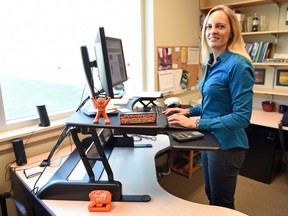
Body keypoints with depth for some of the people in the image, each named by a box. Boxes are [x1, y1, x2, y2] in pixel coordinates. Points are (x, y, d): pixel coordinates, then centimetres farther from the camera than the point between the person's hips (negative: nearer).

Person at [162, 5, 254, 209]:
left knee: (222, 203, 14)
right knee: (211, 195, 26)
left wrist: (196, 123, -26)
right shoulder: (212, 63, 5)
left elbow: (242, 117, -24)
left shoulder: (238, 65, -21)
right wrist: (189, 111, 2)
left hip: (226, 145, -8)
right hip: (209, 140, 8)